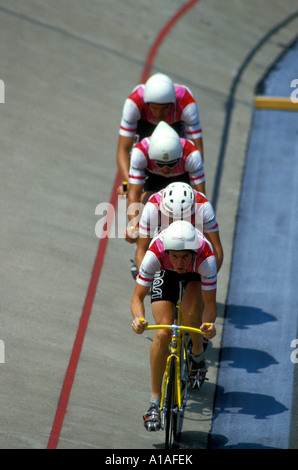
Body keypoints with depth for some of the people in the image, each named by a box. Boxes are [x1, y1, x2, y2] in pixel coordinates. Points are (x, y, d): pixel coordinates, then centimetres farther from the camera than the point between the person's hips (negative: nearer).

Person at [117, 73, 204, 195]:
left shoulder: (186, 103, -43)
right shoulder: (134, 102, -43)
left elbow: (197, 150, -39)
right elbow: (123, 149, -40)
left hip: (176, 121, 0)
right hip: (144, 121, 0)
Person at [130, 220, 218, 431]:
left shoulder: (205, 257, -41)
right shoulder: (155, 253, -41)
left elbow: (210, 303, -35)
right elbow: (137, 297, -34)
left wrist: (209, 323, -56)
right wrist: (139, 319, -55)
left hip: (196, 272, 0)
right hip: (165, 272, 0)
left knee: (191, 313, -29)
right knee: (163, 334, -15)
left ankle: (198, 355, 7)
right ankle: (155, 402, -4)